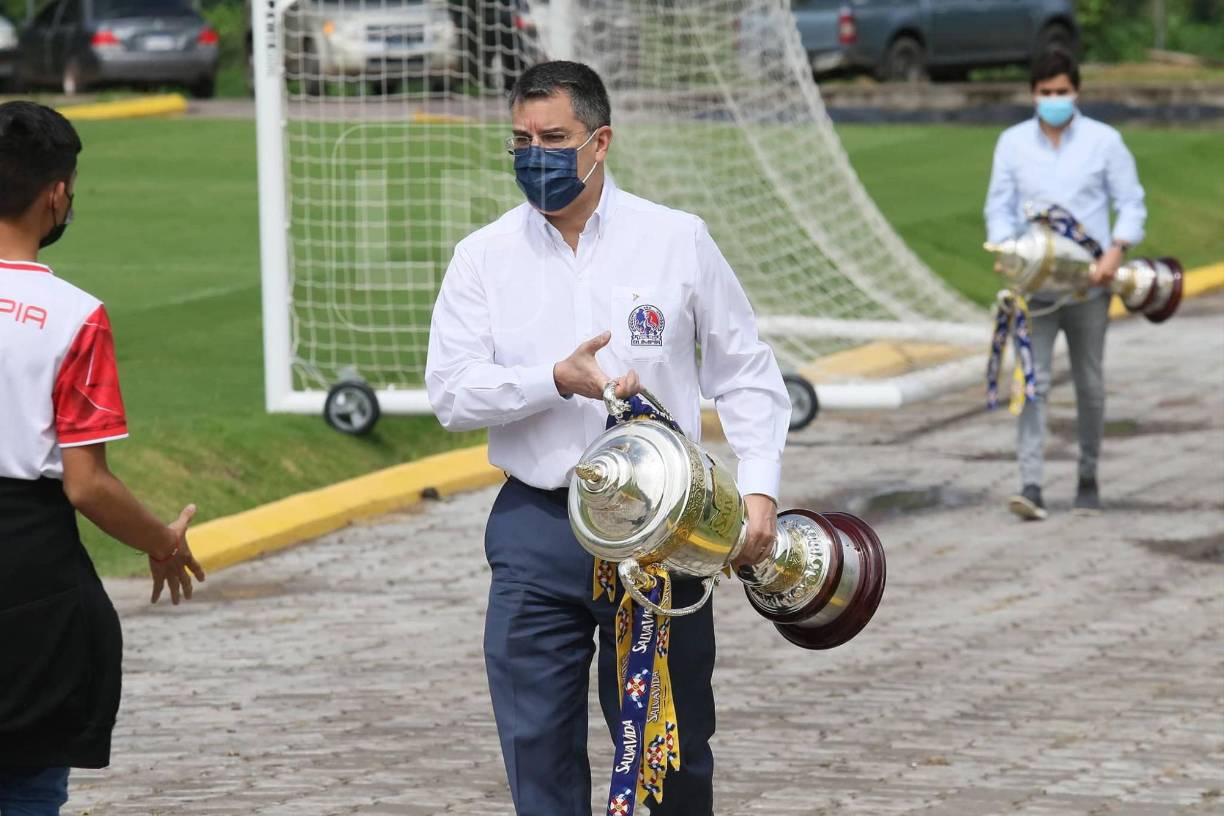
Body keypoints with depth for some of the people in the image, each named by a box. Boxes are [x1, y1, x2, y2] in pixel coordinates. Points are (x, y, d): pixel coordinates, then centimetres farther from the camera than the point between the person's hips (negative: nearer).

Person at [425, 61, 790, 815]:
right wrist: (558, 380, -20)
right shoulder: (484, 257, 4)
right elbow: (450, 391, -4)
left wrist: (759, 486, -6)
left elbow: (745, 371, 6)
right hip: (536, 532, 1)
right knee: (537, 744, 0)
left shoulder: (677, 241, 2)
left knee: (674, 746, 7)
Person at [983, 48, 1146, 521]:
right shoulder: (1013, 142, 4)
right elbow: (999, 207, 6)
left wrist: (1116, 251, -15)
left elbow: (1131, 203, 2)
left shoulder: (1104, 141, 0)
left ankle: (1088, 479, 23)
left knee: (1089, 384, 9)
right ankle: (1030, 486, -15)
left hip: (1088, 284, 0)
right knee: (1033, 380, -9)